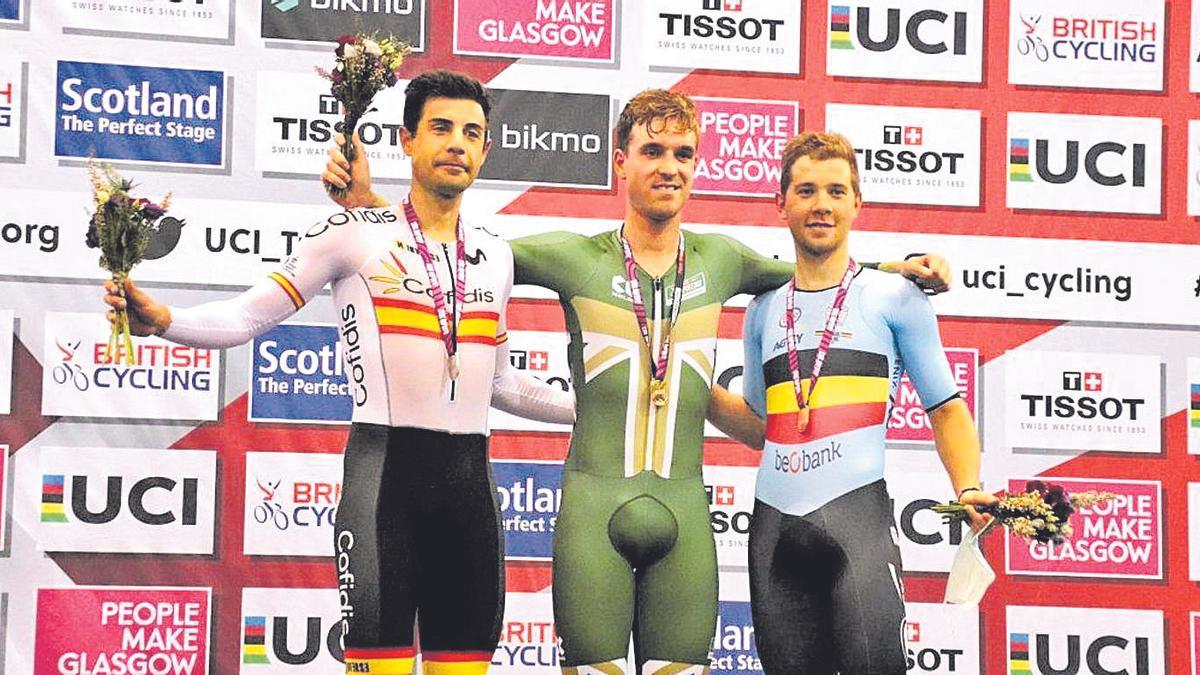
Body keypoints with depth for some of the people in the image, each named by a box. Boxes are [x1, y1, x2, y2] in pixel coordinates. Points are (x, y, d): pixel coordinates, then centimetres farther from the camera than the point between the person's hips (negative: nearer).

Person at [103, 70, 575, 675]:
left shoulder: (496, 257, 15)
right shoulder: (355, 234, 0)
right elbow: (249, 316, -3)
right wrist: (163, 320, -19)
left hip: (470, 475, 5)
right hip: (385, 467, -5)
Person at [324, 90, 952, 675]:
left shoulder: (718, 260, 13)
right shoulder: (576, 258, 4)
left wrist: (897, 268, 18)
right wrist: (363, 196, -3)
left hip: (685, 516, 3)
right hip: (594, 509, -2)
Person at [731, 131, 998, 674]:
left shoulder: (895, 298, 5)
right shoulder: (763, 310, 17)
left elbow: (946, 409, 6)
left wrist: (968, 490, -8)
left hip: (857, 513, -4)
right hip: (773, 522, 4)